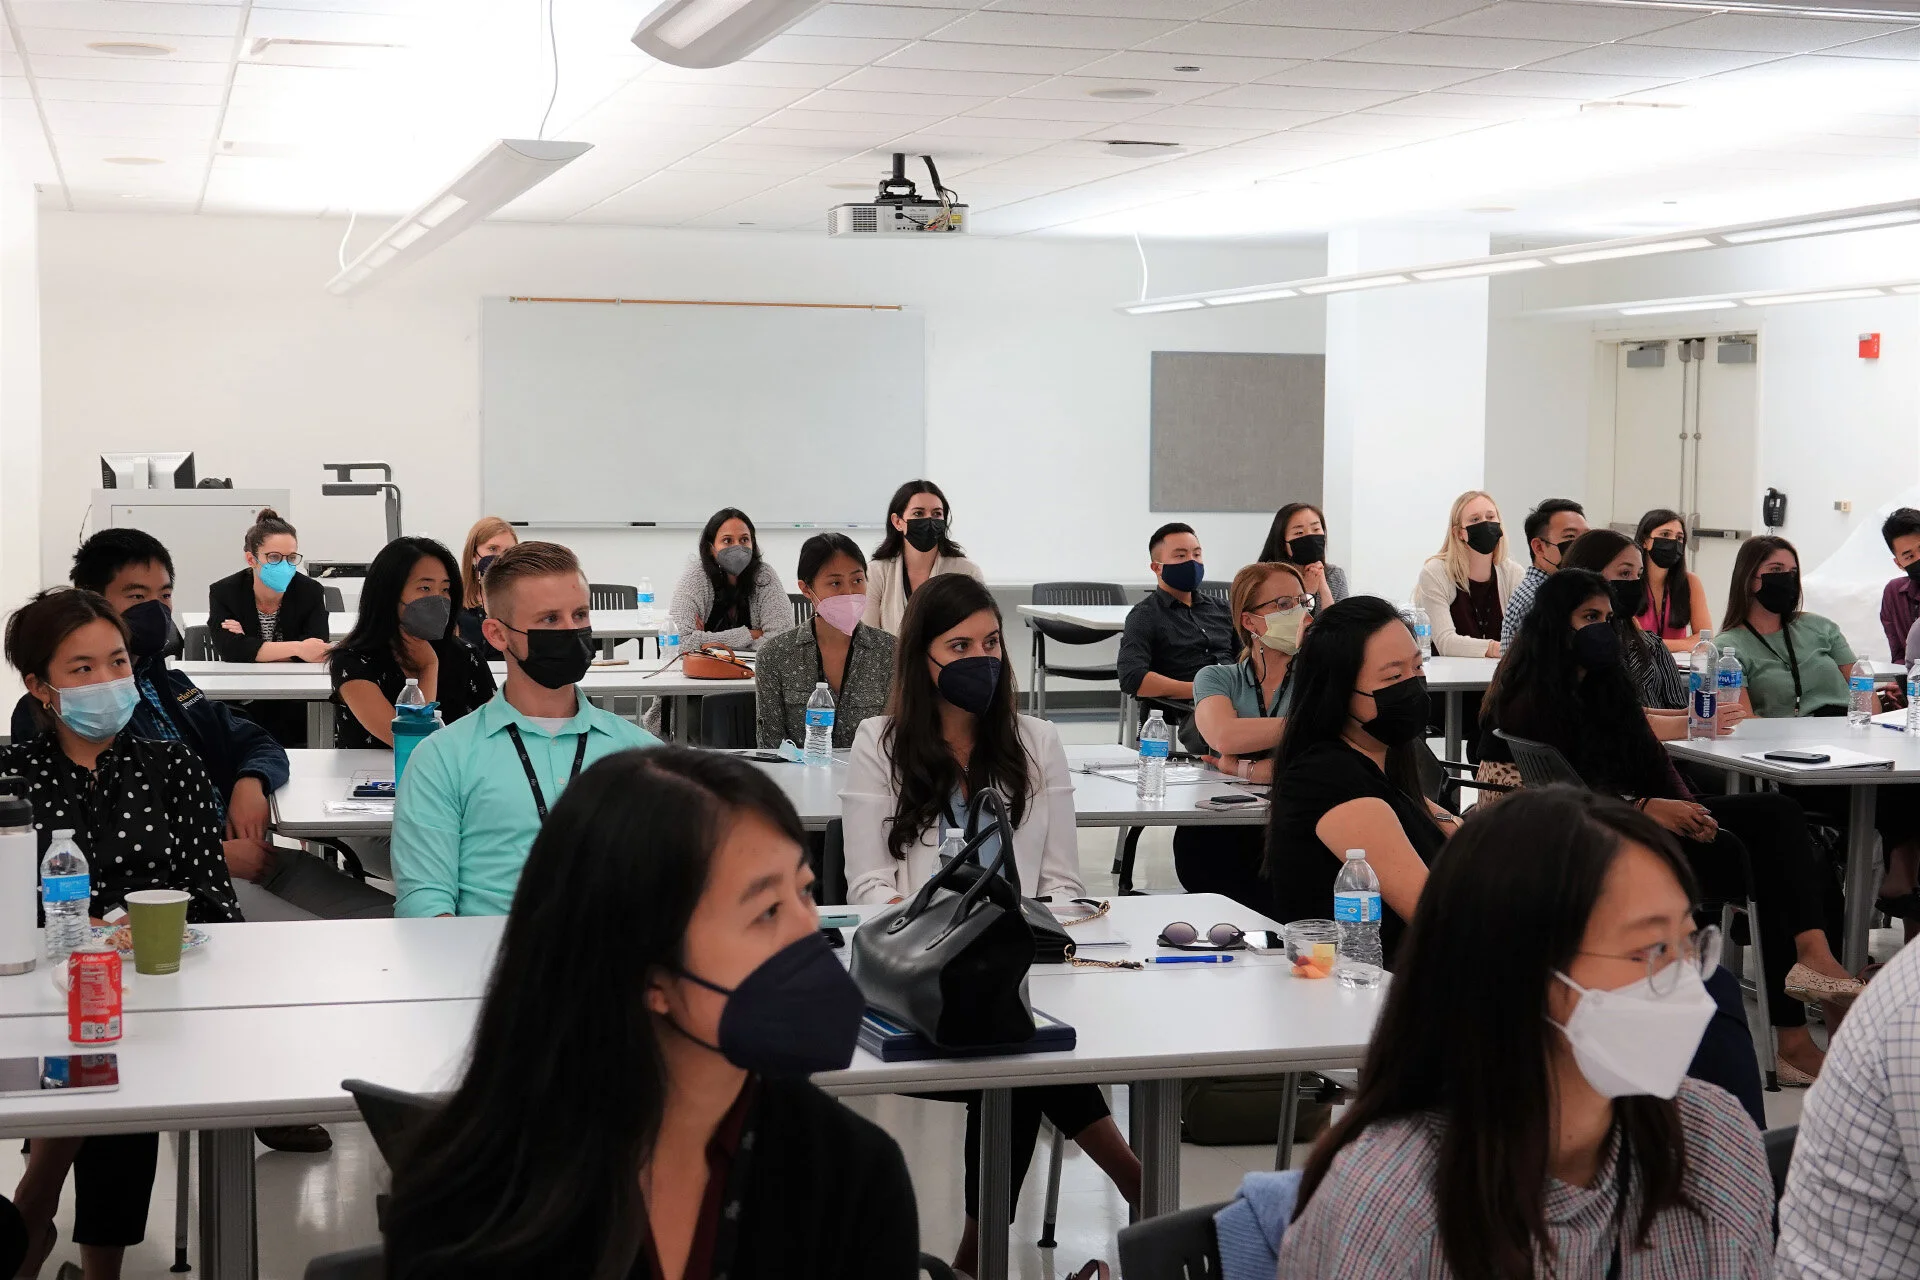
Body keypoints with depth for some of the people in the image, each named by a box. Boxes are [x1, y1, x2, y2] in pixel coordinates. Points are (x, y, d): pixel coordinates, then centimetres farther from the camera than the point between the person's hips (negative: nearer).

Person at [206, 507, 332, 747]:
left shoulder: (311, 592, -3)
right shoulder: (223, 593, -4)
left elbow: (319, 650, -16)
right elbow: (228, 648, -20)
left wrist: (252, 648, -19)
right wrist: (296, 648, -26)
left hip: (295, 715, 0)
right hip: (241, 710, 0)